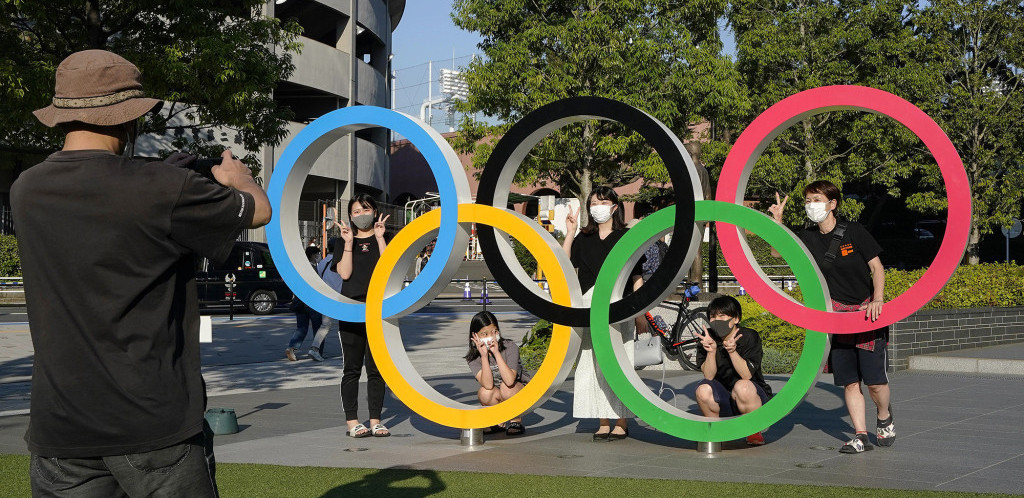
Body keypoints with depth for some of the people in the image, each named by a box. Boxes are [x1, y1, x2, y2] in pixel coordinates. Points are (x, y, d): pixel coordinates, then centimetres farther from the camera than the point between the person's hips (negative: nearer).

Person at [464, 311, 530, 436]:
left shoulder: (510, 347, -22)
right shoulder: (473, 357, -15)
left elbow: (510, 380, -37)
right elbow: (488, 385, -29)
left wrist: (496, 353, -38)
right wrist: (484, 355, -36)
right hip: (497, 399, 2)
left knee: (506, 387, -34)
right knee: (484, 393, -30)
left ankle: (516, 422, -7)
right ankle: (498, 423, 0)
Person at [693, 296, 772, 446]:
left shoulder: (749, 337, -11)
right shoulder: (708, 339, -4)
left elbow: (746, 375, -21)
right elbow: (708, 376, -13)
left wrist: (732, 351, -35)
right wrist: (711, 351, -30)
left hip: (754, 397, -2)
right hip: (724, 402, 3)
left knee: (742, 386, -35)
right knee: (703, 390, -27)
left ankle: (754, 431, -9)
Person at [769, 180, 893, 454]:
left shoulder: (853, 231, -7)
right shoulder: (809, 238, 5)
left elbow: (877, 267, -5)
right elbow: (778, 251, 6)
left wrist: (878, 299, -18)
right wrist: (777, 221, -7)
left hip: (867, 312, -4)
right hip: (836, 315, 4)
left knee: (874, 378, -6)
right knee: (849, 380, 1)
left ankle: (884, 417, 23)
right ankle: (861, 436, 8)